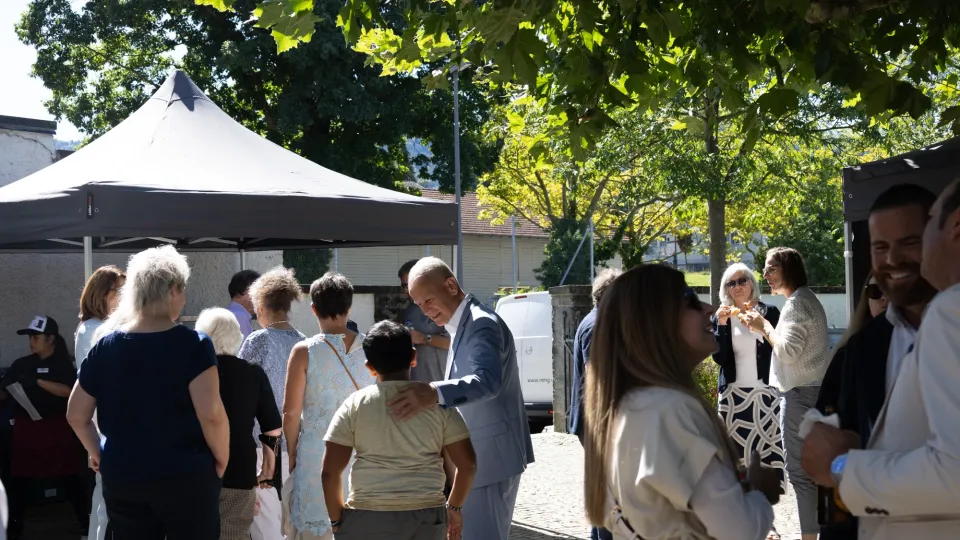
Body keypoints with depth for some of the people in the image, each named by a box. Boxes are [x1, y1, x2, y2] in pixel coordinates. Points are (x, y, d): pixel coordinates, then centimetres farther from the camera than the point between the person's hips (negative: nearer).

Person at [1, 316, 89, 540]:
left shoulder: (63, 364, -2)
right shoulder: (21, 364, 9)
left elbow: (68, 391, -18)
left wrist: (37, 381, -21)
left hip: (57, 429, -4)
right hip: (26, 429, 4)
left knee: (70, 479, 2)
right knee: (19, 481, 6)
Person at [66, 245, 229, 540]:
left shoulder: (105, 346, 0)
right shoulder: (192, 344, -13)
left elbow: (76, 415, 5)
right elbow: (211, 414, -21)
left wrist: (97, 453, 19)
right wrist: (222, 459, -6)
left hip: (121, 476, 4)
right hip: (184, 476, -4)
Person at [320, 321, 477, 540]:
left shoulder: (354, 405, -1)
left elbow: (330, 472, -3)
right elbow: (467, 464, 2)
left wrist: (337, 521, 7)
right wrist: (454, 507, 15)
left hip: (368, 519, -2)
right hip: (427, 517, 2)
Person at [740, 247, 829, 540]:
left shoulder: (796, 303, -14)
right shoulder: (806, 299, 18)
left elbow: (787, 351, -21)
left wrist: (764, 326, -9)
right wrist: (763, 327, 12)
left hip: (800, 394, -11)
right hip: (811, 390, 11)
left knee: (799, 470, -8)